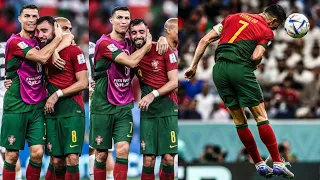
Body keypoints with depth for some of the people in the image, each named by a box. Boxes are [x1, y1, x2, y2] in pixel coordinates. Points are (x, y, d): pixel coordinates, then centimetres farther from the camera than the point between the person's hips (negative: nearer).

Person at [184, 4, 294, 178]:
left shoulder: (234, 17, 22)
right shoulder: (267, 31, 7)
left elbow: (205, 40, 17)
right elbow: (256, 57, -9)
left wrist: (193, 66, 19)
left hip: (219, 69, 5)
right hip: (241, 68, -5)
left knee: (238, 119, 12)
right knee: (260, 116, 3)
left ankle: (259, 164, 16)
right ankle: (278, 163, 2)